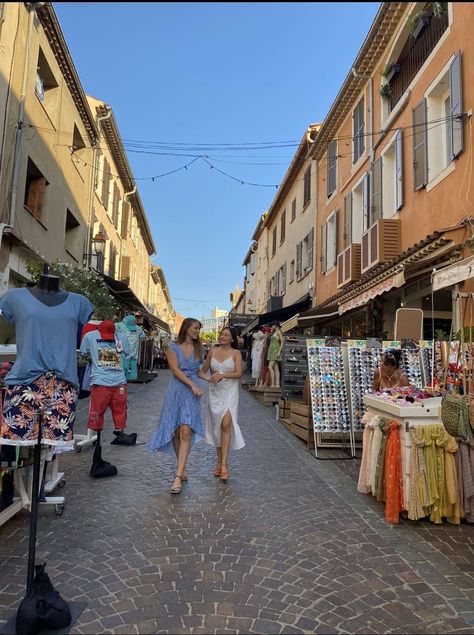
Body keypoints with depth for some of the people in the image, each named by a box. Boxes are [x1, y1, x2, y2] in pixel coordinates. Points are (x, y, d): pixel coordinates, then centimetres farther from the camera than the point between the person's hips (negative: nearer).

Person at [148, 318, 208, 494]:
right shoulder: (172, 347, 1)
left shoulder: (197, 348, 12)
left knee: (186, 432, -12)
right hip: (176, 391, -1)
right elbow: (175, 370, -10)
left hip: (192, 393, 1)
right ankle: (182, 468, 24)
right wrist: (193, 384, -18)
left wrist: (209, 379, 7)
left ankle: (178, 476, -12)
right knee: (176, 432, 5)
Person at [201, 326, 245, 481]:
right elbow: (203, 370, 19)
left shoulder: (236, 353, -1)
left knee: (226, 425, -15)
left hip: (229, 392, -3)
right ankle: (219, 461, 22)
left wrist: (223, 375, -23)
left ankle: (224, 464, -13)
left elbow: (239, 373, -11)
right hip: (215, 391, 4)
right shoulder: (212, 352, 9)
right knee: (216, 426, 9)